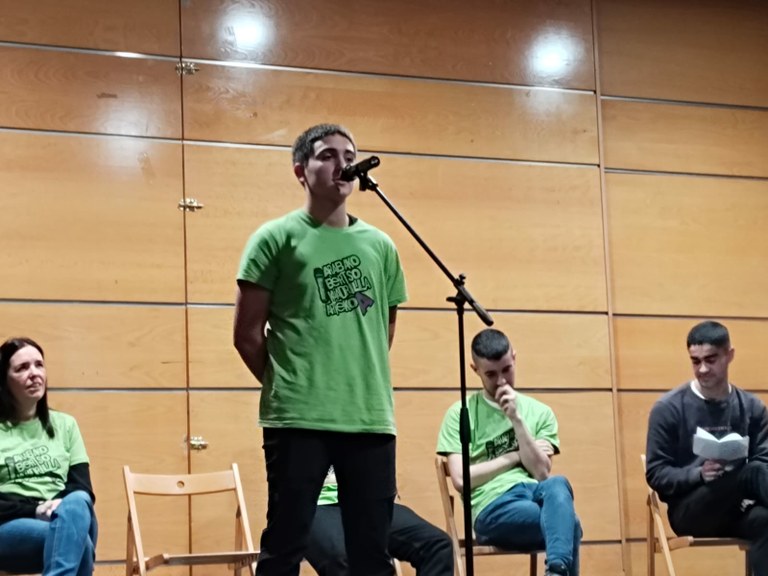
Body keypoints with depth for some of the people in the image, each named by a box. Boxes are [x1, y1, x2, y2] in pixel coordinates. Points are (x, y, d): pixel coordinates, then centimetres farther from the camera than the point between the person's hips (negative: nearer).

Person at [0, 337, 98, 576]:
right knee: (79, 540, -36)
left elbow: (83, 488, 10)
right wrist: (35, 511, -14)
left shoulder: (65, 424, 19)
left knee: (76, 502, -36)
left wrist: (61, 507, -12)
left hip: (67, 519, 3)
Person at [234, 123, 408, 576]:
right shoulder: (276, 238, 1)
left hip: (372, 419, 4)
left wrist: (365, 390, 14)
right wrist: (289, 385, 4)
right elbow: (248, 335, 0)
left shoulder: (381, 246, 12)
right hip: (298, 420, -4)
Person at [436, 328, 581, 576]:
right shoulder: (461, 413, 10)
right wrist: (516, 455, 2)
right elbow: (461, 480, -2)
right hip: (494, 508, -3)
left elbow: (542, 473, 4)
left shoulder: (540, 412, 17)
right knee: (568, 524, -37)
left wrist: (516, 419, -4)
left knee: (557, 485, -40)